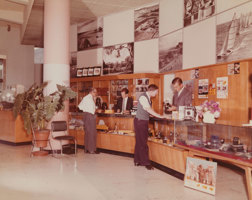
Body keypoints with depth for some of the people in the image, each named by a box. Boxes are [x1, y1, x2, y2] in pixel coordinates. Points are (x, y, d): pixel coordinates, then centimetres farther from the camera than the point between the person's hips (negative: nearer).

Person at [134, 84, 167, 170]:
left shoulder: (148, 97, 11)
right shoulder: (143, 97, -18)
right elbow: (148, 109, -25)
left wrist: (155, 114, 6)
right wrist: (159, 116, -25)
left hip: (144, 121, 9)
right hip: (140, 121, -9)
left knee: (140, 141, 14)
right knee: (142, 142, -3)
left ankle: (137, 161, 23)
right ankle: (146, 162, 3)